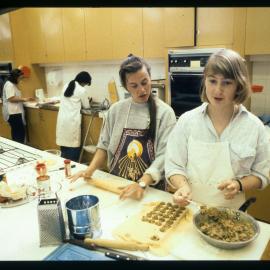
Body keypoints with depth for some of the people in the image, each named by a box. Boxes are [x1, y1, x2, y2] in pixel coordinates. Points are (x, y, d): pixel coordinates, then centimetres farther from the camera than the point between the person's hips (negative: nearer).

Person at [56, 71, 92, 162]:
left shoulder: (66, 85, 11)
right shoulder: (82, 90, -8)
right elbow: (86, 106, 4)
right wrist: (81, 102, 25)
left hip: (62, 119, 7)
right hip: (72, 120, -7)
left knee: (64, 141, 13)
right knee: (73, 143, 2)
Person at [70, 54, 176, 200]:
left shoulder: (165, 112, -8)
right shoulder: (116, 109, 2)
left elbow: (164, 155, -14)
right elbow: (105, 144, 10)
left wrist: (142, 184, -26)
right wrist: (90, 169, -4)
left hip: (151, 189, -2)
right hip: (116, 185, 2)